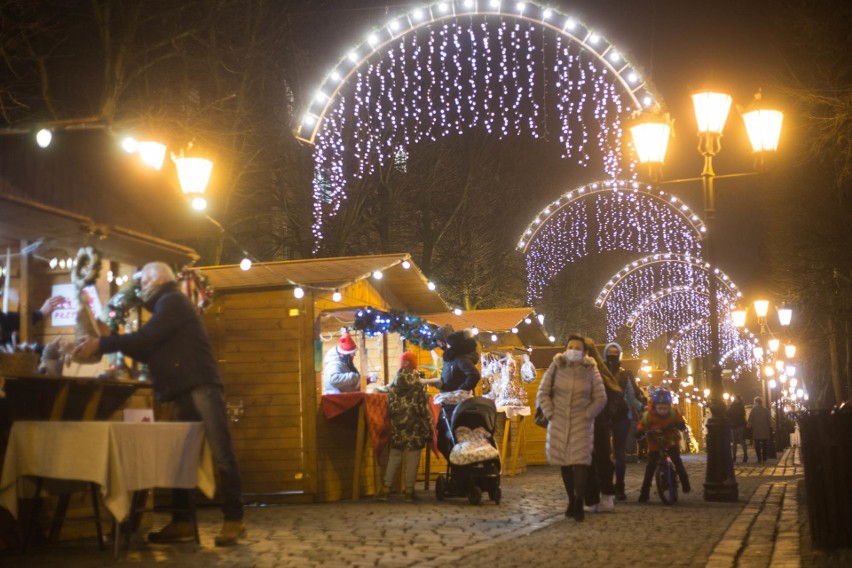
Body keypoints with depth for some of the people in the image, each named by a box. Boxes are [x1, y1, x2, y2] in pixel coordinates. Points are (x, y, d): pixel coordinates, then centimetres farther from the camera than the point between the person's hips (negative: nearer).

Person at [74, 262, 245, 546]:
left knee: (221, 454, -10)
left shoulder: (172, 301, -4)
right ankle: (181, 523, 9)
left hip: (201, 388, -11)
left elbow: (145, 339, -15)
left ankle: (234, 520, -11)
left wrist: (100, 344, -14)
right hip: (186, 392, 11)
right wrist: (105, 343, 14)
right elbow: (150, 352, 22)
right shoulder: (167, 307, 26)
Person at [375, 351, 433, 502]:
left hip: (397, 427, 4)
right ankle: (409, 490, 4)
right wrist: (428, 431, -2)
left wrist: (391, 427, 15)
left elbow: (389, 409, 7)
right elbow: (425, 411, -7)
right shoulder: (419, 387, -6)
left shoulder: (393, 387, 4)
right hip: (415, 428, -4)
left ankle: (386, 489, 10)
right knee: (412, 458, 3)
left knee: (394, 457, 11)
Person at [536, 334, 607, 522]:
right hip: (559, 422, 2)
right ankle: (571, 501, 17)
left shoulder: (590, 370, -1)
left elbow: (601, 398, 4)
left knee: (580, 461, -12)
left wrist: (587, 415, -5)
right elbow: (543, 392, 4)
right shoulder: (556, 366, -1)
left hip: (581, 423, -1)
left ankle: (579, 504, -8)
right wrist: (550, 414, -4)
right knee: (564, 462, 5)